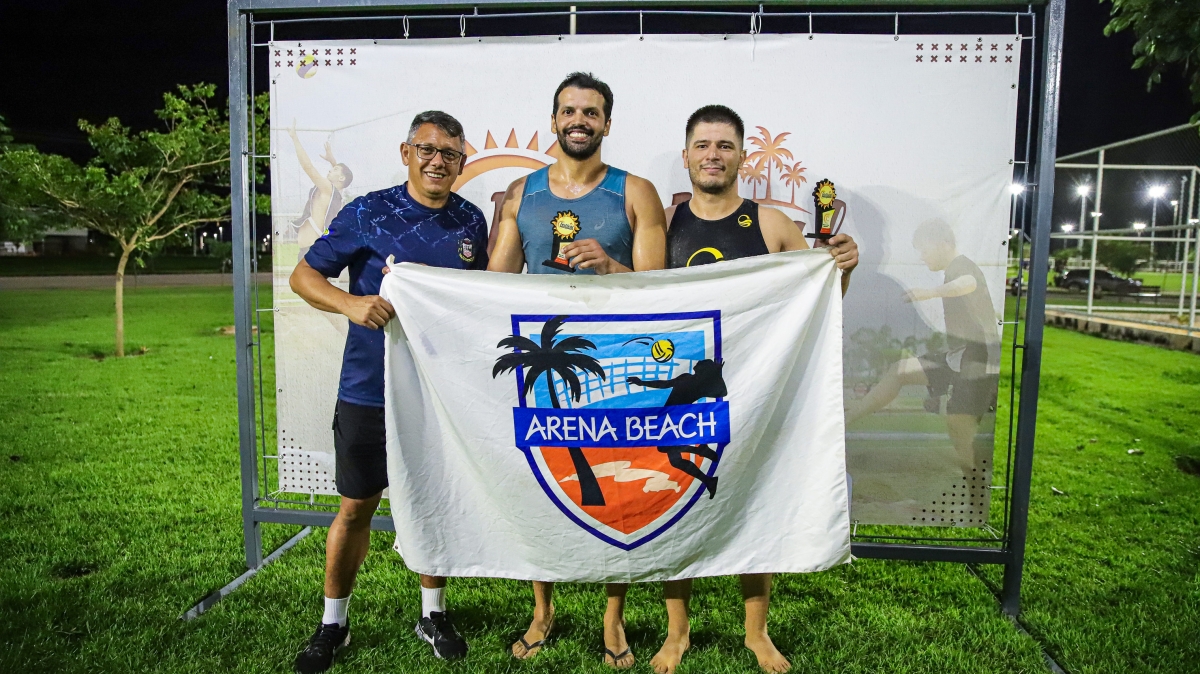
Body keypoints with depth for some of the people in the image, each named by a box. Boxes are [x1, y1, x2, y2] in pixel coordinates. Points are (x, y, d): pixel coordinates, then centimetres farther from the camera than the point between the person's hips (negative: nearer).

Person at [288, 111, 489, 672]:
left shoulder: (471, 222, 5)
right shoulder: (367, 214, -5)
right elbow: (303, 275, -4)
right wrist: (351, 303, -23)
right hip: (370, 390, -2)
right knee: (357, 506, 7)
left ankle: (433, 613, 33)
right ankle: (333, 624, 28)